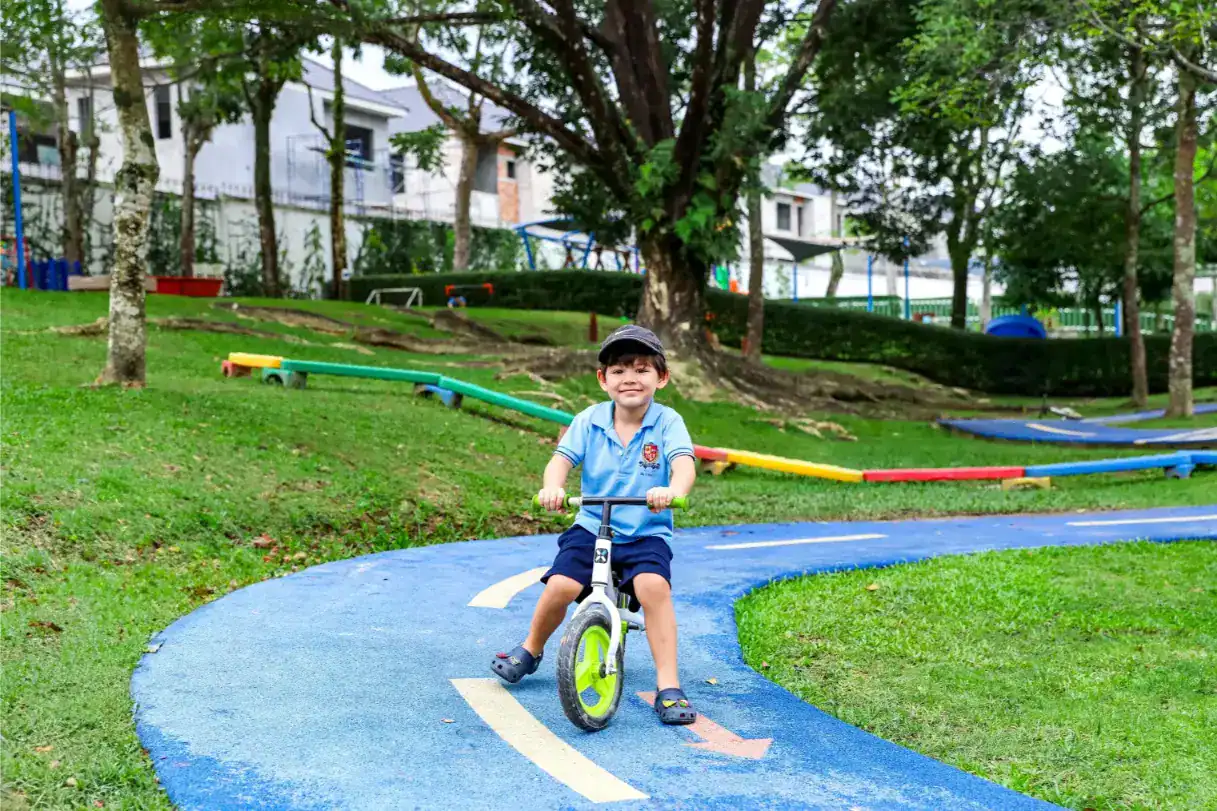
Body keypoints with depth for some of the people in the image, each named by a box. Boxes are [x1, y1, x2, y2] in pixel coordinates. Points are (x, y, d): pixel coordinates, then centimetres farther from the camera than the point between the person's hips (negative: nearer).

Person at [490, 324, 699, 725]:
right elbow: (562, 458, -9)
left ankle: (668, 685, -16)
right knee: (561, 585, -20)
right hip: (591, 526, 2)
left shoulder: (667, 422, -6)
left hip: (647, 533, -1)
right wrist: (552, 487, -32)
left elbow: (684, 464, -21)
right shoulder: (590, 420, 0)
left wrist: (673, 490, -45)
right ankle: (530, 650, 13)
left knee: (653, 586, -29)